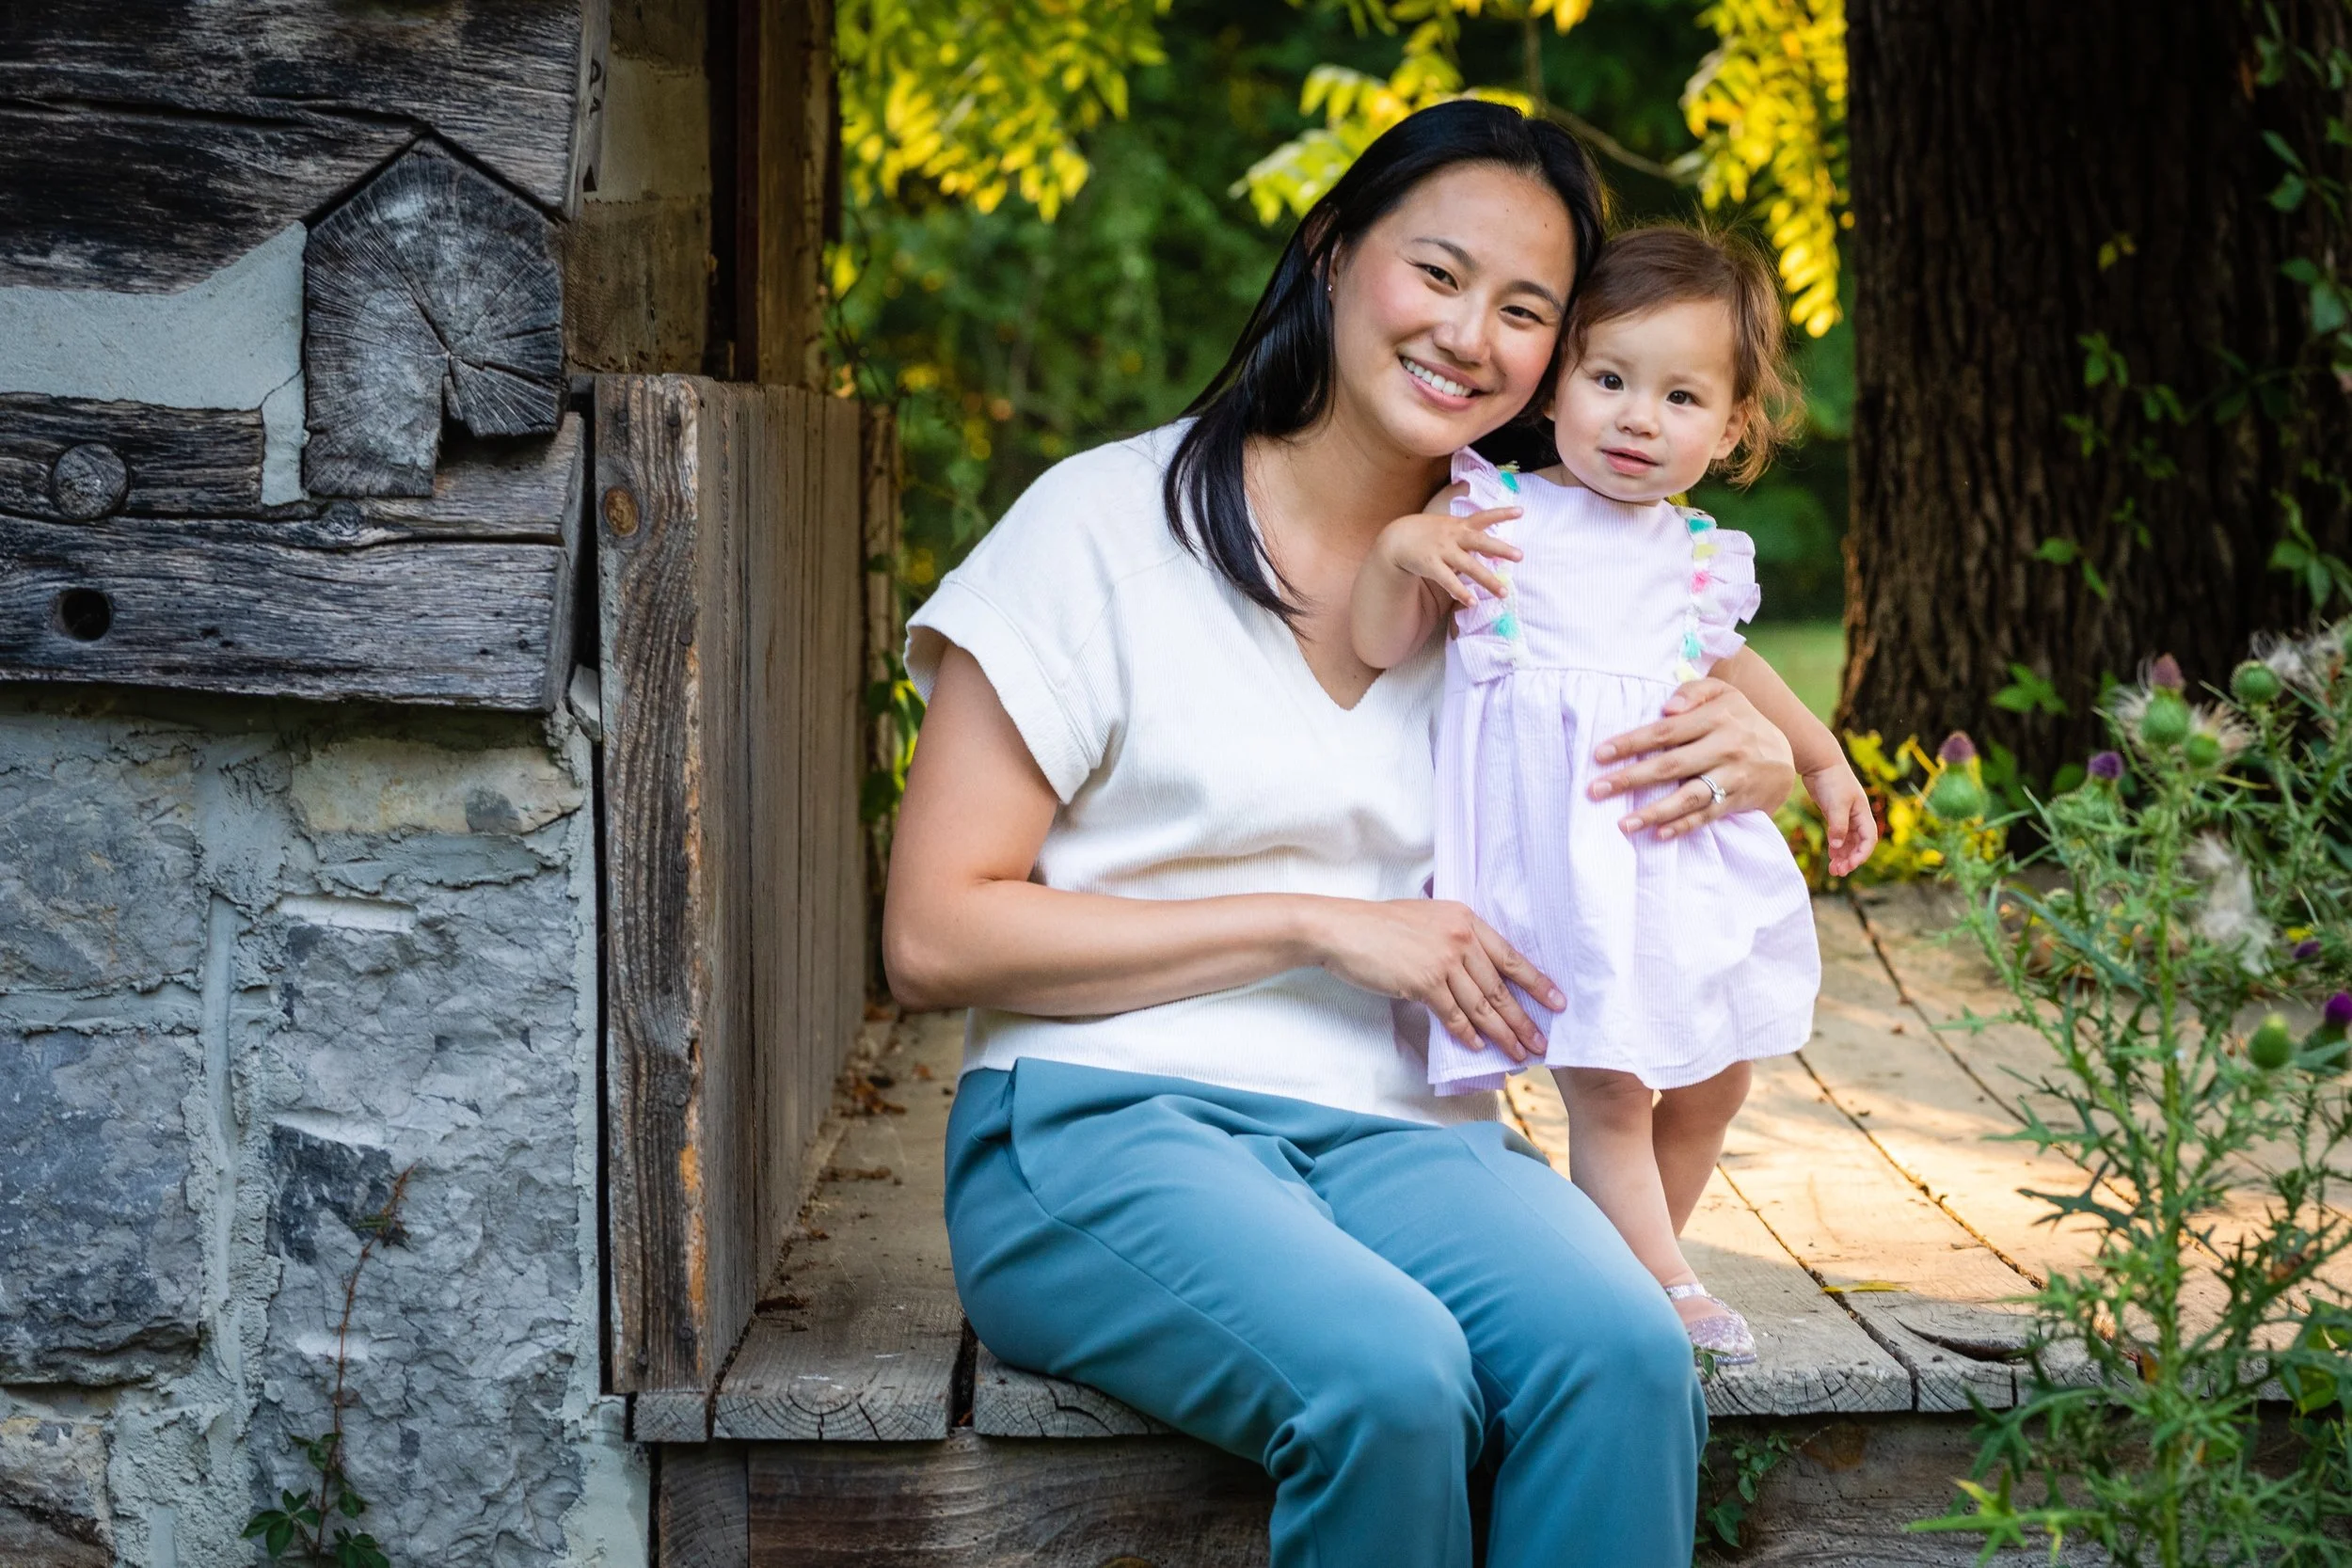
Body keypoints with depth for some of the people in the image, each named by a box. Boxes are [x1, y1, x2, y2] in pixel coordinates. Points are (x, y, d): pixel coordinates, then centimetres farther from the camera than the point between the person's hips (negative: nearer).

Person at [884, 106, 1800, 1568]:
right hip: (1106, 1117, -4)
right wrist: (1316, 924, -9)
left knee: (1625, 1353, -30)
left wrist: (1756, 762, 1)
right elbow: (936, 935, -5)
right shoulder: (1113, 523, 0)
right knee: (1390, 1377, -34)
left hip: (1400, 1131, 4)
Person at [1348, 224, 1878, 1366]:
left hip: (1688, 848, 6)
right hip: (1562, 856, -6)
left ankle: (1637, 1260, 31)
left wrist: (1824, 763, 35)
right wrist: (1398, 551, -27)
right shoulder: (1494, 517, -6)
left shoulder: (1697, 557, 9)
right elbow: (1381, 646, -8)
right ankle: (1661, 1289, 1)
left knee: (1713, 1078, 13)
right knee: (1609, 1089, -10)